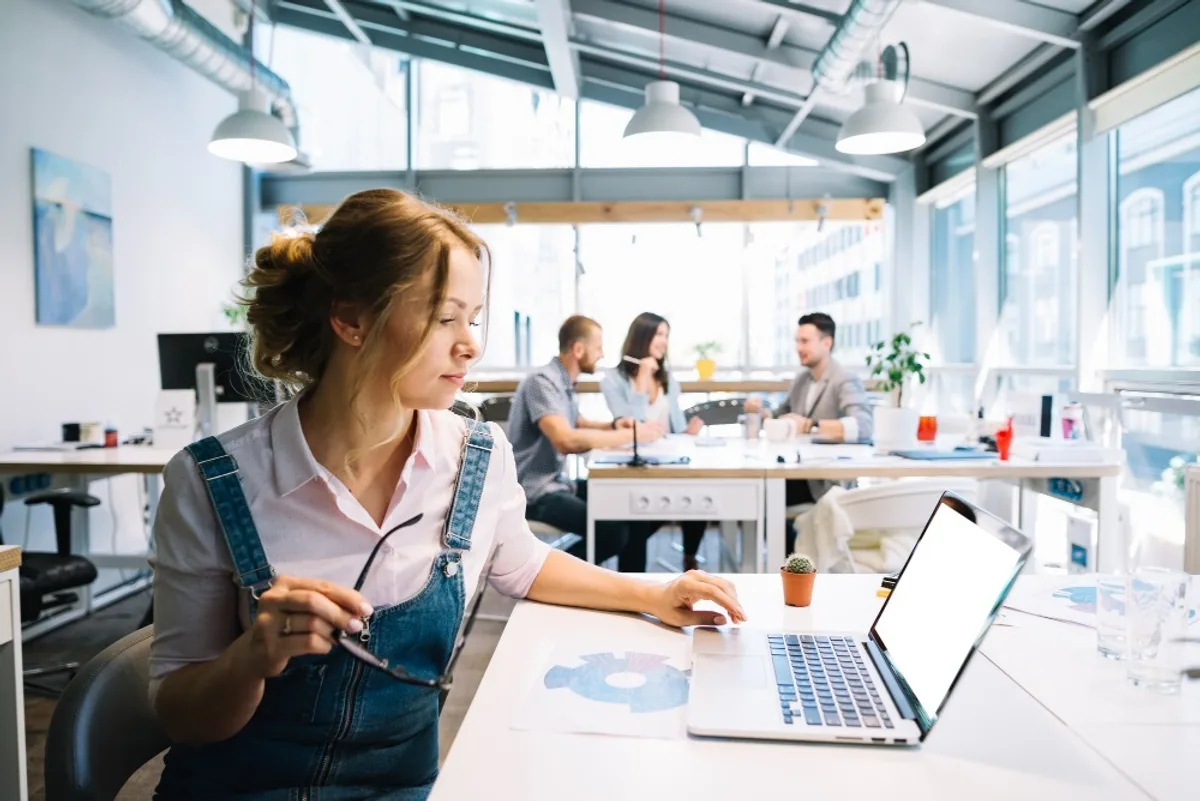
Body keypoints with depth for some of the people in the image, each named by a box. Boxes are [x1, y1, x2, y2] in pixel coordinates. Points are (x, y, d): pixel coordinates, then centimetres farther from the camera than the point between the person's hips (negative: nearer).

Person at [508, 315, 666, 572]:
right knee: (613, 532, -25)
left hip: (559, 483, 10)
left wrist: (614, 426, 4)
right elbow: (566, 440, -33)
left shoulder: (565, 382, 10)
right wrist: (631, 435, -26)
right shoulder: (542, 381, -19)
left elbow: (579, 425, 27)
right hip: (536, 492, -10)